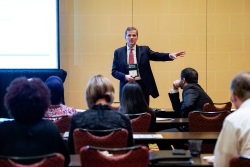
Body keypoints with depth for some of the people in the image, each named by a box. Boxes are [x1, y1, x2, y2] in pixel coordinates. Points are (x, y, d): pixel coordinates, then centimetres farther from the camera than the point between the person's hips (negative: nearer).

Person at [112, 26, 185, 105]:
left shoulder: (144, 50, 6)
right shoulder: (118, 52, 7)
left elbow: (157, 56, -8)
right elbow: (114, 71, 5)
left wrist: (170, 55, -27)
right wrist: (125, 76, -13)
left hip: (142, 87, 0)